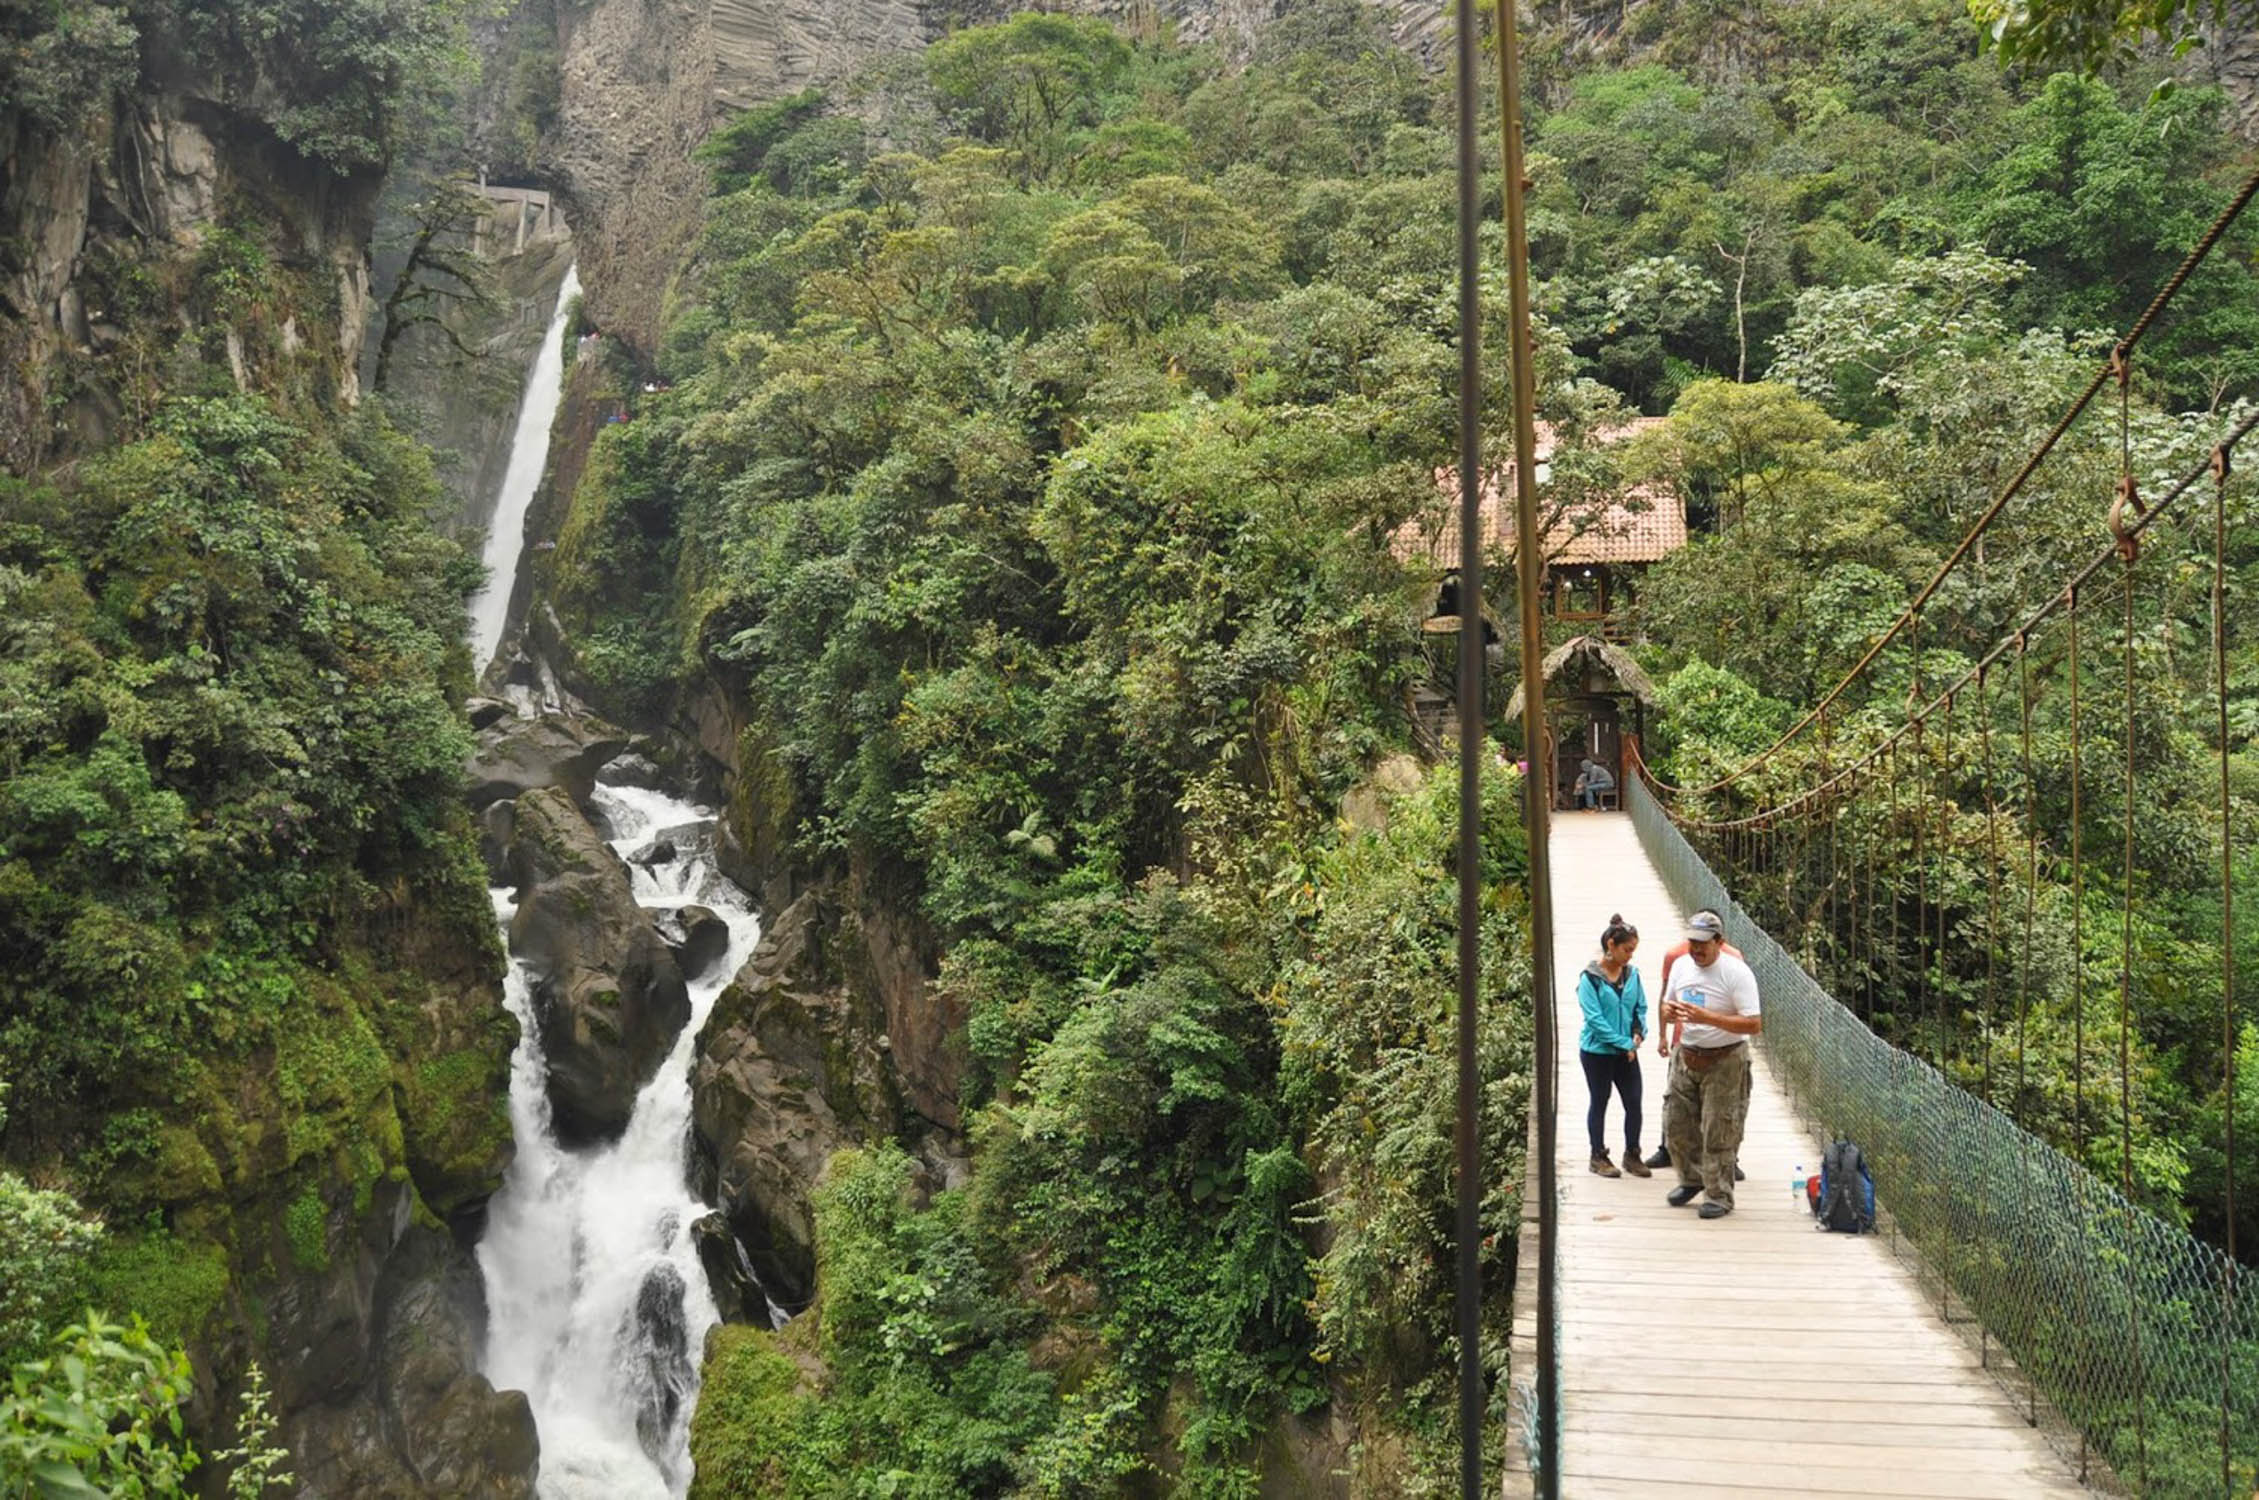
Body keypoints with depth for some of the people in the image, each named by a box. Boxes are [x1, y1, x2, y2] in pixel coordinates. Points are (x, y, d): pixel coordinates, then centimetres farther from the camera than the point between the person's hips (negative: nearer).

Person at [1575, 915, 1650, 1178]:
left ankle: (1632, 1155, 21)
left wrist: (1638, 1033, -8)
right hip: (1597, 1051, -5)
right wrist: (1624, 1043, -19)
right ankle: (1599, 1156, 22)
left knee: (1634, 1104, 5)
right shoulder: (1590, 978, -14)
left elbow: (1641, 1007, 10)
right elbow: (1594, 1018, -18)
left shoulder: (1632, 974, 1)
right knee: (1599, 1104, 9)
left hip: (1626, 1053, 5)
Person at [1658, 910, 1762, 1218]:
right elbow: (1666, 1010, 16)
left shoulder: (1737, 973, -17)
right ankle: (1692, 1179, 34)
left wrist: (1707, 1018, -29)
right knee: (1676, 1124, 12)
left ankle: (1720, 1196, 11)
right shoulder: (1680, 966, 4)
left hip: (1724, 1062, -6)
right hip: (1686, 1056, 6)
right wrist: (1666, 1013, -9)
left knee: (1718, 1132, -2)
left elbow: (1754, 1024, -22)